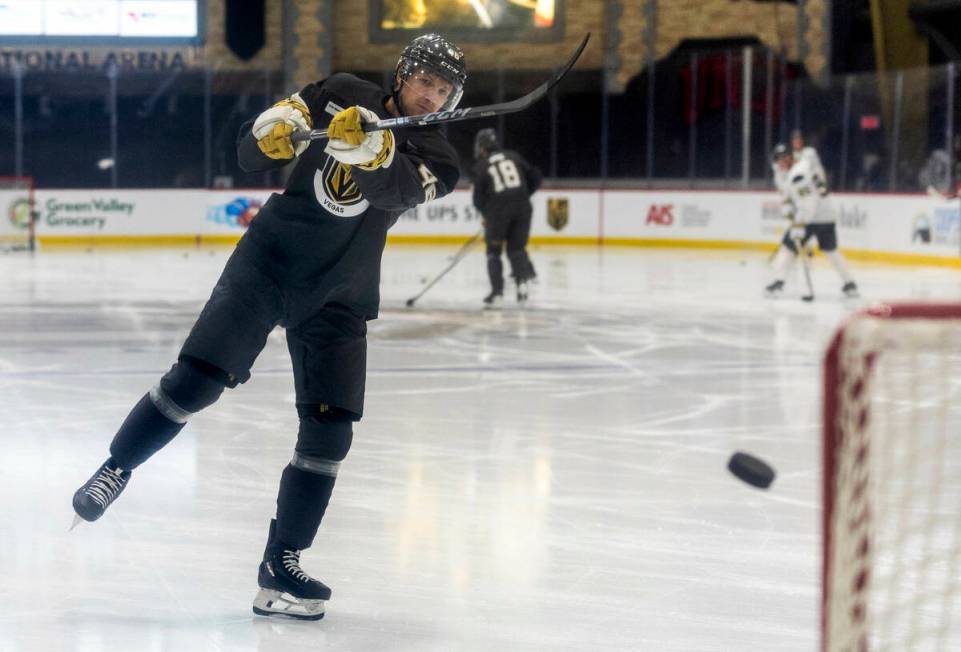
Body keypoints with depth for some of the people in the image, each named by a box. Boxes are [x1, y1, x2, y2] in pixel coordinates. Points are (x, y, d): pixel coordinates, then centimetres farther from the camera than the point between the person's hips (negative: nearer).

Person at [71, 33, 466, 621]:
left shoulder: (437, 157, -2)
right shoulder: (342, 95, -1)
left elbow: (397, 187, -26)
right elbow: (253, 152, -1)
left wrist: (367, 144, -45)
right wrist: (272, 134, -24)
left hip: (338, 300, 1)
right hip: (268, 263, -1)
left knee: (330, 432, -4)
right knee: (198, 378, -12)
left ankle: (280, 568, 4)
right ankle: (117, 469, 10)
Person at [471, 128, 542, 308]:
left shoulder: (480, 167, 1)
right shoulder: (513, 156, 9)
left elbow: (478, 199, 3)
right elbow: (535, 178, 10)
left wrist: (486, 214, 22)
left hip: (498, 212, -3)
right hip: (522, 209, 3)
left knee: (493, 251, 12)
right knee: (516, 248, 15)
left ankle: (497, 292, 6)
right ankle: (523, 281, -7)